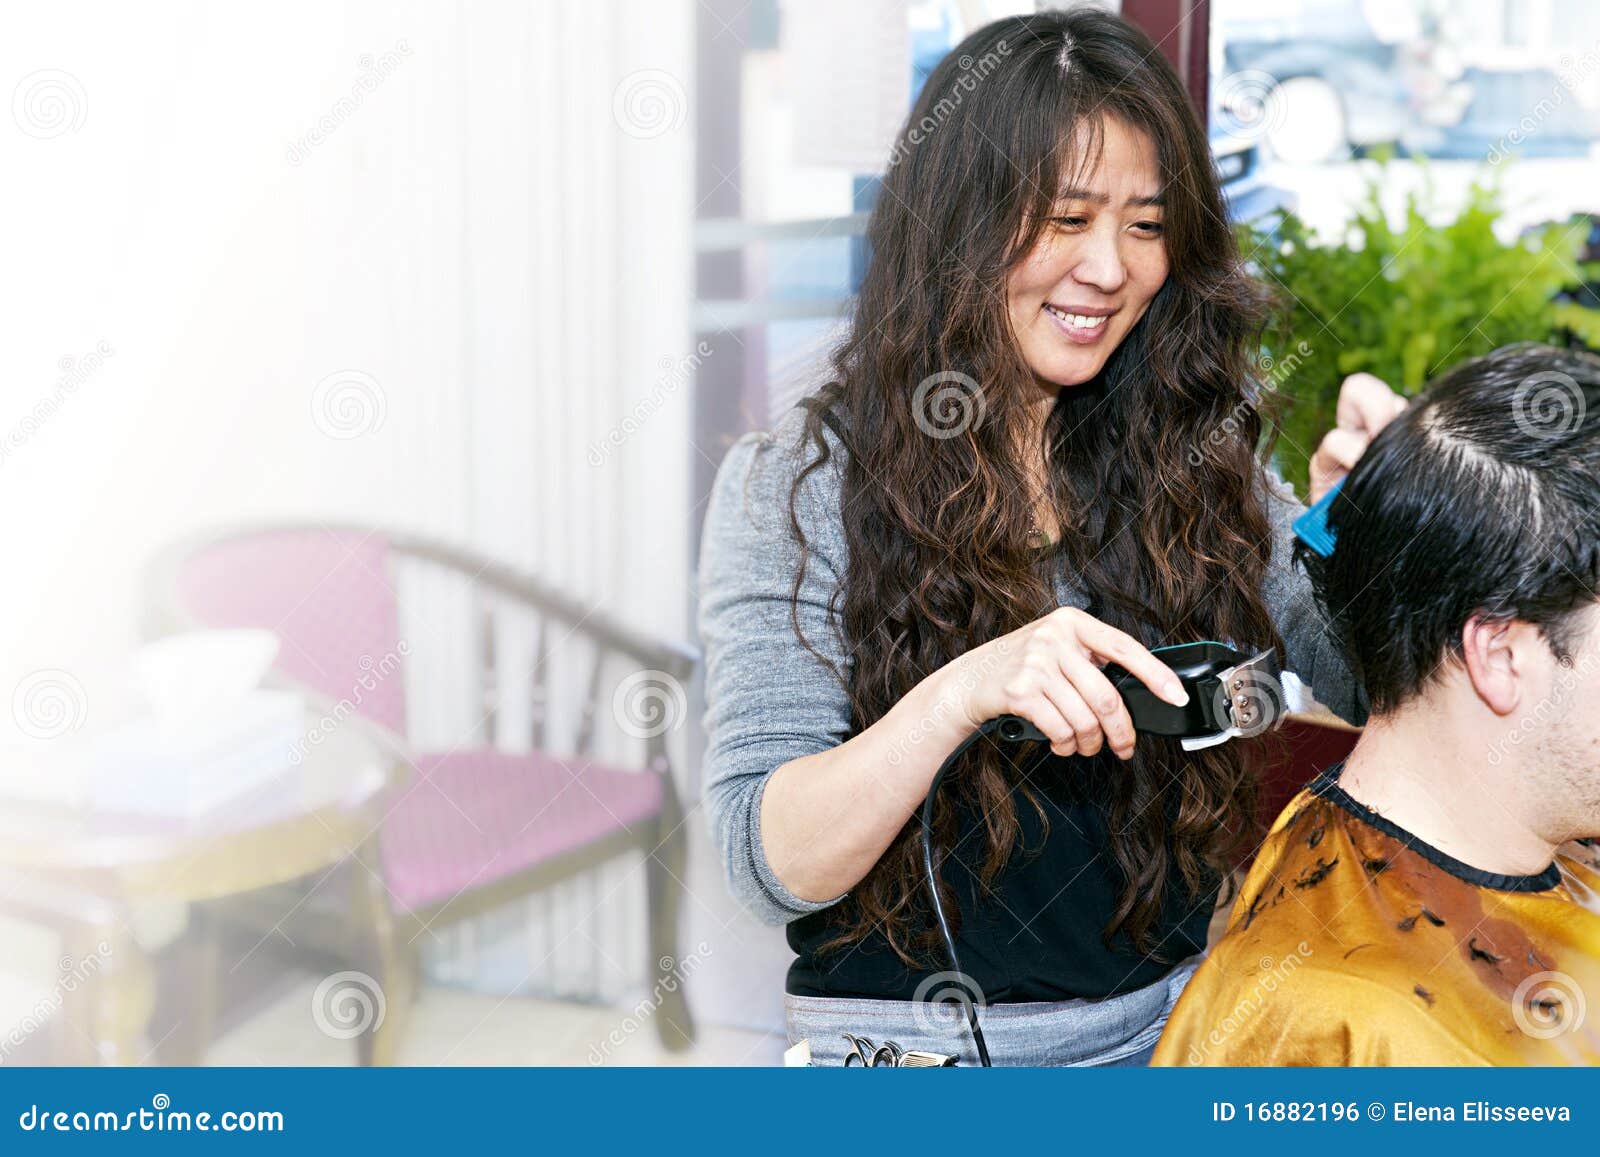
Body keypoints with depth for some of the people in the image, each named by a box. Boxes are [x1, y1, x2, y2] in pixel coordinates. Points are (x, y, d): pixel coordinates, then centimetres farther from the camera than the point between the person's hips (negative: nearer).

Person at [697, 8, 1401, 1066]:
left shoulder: (1195, 462, 2)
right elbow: (770, 864, -15)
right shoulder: (794, 489, -8)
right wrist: (965, 691, -32)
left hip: (1171, 1030, 3)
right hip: (918, 1052, -2)